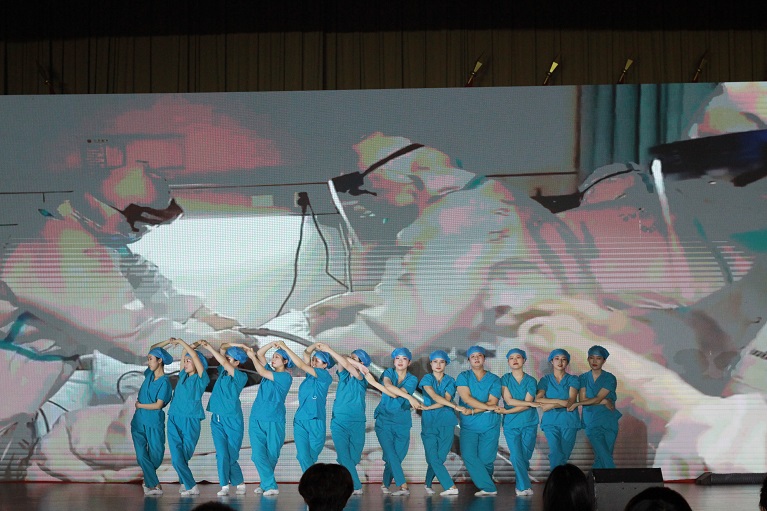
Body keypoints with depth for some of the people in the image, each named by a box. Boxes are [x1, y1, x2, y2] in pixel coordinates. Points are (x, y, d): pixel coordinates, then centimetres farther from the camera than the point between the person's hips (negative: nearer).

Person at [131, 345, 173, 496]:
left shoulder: (164, 382, -10)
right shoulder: (149, 374, 7)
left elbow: (158, 405, -15)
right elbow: (152, 348, 21)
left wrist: (140, 405, -5)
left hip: (154, 423, -5)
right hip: (139, 422, 5)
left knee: (156, 455, 2)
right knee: (141, 455, -4)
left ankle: (149, 479, 26)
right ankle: (154, 485, 0)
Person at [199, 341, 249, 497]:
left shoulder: (241, 377, -7)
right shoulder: (223, 372, 9)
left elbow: (224, 363, -19)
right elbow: (223, 348, 16)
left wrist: (209, 348, -17)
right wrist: (232, 346, 5)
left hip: (232, 420, -5)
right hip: (217, 419, 5)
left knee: (232, 456, 2)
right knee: (222, 454, -5)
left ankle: (240, 484, 19)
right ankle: (224, 486, -4)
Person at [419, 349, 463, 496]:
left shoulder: (450, 381, 9)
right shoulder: (427, 379, 3)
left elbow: (446, 400, -6)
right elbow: (434, 396, -15)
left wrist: (428, 407, -15)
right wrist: (454, 406, -25)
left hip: (446, 422, 1)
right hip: (429, 422, -1)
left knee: (440, 457, -2)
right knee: (433, 458, -11)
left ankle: (428, 484, 16)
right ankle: (451, 487, -9)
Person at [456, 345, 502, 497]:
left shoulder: (494, 380, 5)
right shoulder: (463, 377, 6)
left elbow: (492, 402, -6)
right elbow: (466, 398, -9)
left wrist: (472, 411, -15)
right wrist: (487, 407, -14)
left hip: (490, 425, 0)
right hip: (468, 424, 0)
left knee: (485, 459, -4)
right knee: (468, 455, -16)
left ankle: (485, 485, 17)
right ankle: (488, 487, -12)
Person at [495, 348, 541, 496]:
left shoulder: (531, 381, 3)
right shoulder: (505, 379, 5)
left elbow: (526, 406, -7)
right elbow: (509, 400, -8)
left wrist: (506, 411, -15)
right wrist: (532, 403, -12)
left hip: (529, 424, 0)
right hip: (511, 424, 0)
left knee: (525, 456, 0)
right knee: (516, 456, -11)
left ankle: (521, 486, 17)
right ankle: (525, 487, -3)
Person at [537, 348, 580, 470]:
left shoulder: (572, 380, 8)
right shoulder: (545, 380, 10)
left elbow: (571, 401, -6)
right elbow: (538, 399, -5)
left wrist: (550, 405, -8)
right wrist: (559, 401, -14)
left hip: (569, 421, 1)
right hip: (551, 421, 0)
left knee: (565, 454, 0)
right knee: (556, 453, -15)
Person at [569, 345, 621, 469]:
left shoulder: (609, 378, 1)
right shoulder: (583, 378, 8)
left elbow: (598, 398, -11)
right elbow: (582, 399, -3)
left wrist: (577, 404, -19)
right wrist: (604, 402, -11)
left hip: (608, 422, 0)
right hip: (592, 422, 0)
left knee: (604, 457, 1)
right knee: (605, 457, -13)